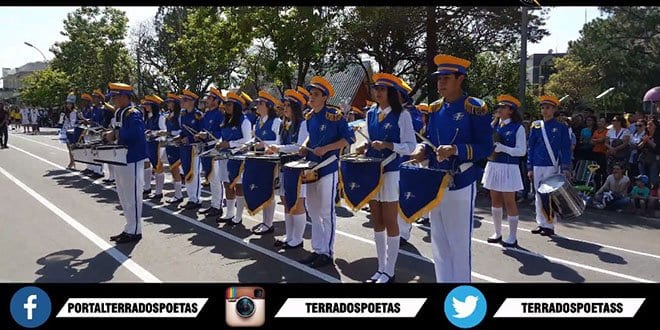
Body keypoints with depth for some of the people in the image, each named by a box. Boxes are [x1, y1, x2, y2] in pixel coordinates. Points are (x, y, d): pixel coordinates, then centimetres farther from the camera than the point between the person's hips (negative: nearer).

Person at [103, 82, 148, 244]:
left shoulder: (133, 114, -16)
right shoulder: (119, 113, 14)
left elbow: (135, 133, -31)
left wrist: (115, 134, -22)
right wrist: (111, 135, 0)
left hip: (132, 161, -10)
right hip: (121, 159, 10)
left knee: (132, 197, -1)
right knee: (124, 197, 17)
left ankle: (134, 231, 10)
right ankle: (129, 228, 28)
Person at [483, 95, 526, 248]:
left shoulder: (518, 128, -5)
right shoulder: (494, 126, 9)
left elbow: (522, 151, -10)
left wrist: (503, 148, -19)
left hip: (508, 168, -5)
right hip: (493, 166, 5)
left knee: (509, 202, -1)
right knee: (495, 201, 11)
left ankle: (512, 237, 8)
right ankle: (497, 233, 23)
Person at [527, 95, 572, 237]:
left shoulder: (561, 127, 1)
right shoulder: (536, 126, 9)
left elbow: (566, 149, -1)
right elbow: (530, 148, 10)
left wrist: (566, 168, -10)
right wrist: (530, 168, 6)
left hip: (552, 166, -4)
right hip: (537, 166, 4)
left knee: (549, 195, -7)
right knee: (539, 195, 8)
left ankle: (550, 225, 2)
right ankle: (541, 223, 17)